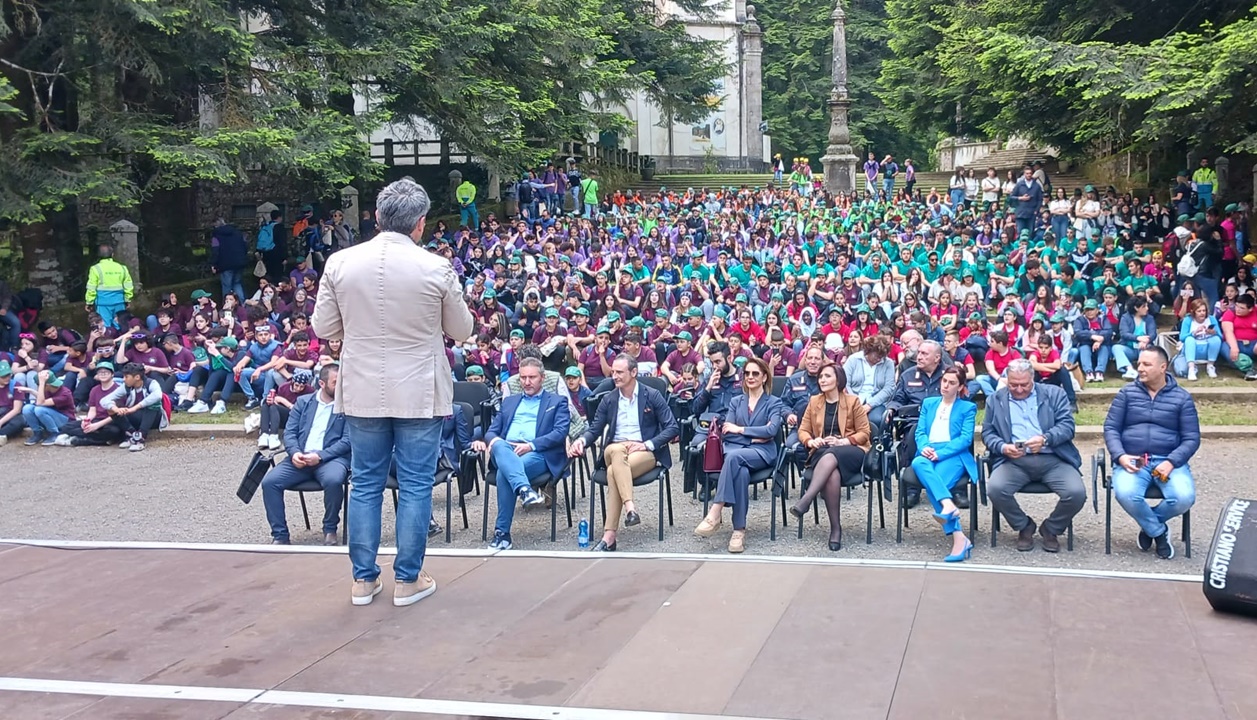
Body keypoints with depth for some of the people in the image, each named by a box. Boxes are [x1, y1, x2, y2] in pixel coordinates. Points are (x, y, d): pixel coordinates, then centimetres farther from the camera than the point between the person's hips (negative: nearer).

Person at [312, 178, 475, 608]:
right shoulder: (436, 268, -12)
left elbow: (323, 327, 3)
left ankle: (363, 579, 20)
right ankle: (407, 580, 14)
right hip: (419, 393, -2)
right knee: (415, 486, 7)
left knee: (365, 483, 13)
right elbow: (462, 331, 0)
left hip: (363, 392, 3)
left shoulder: (340, 263, -6)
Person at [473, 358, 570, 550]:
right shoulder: (509, 401, 31)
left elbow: (560, 433, 2)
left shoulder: (557, 402, 18)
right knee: (499, 445, -38)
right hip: (505, 451, 3)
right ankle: (525, 489, -59)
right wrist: (493, 440, -5)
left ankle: (502, 533, -35)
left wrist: (531, 445, -14)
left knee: (504, 473, -36)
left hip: (538, 454, -3)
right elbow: (492, 430, 23)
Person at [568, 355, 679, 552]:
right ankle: (630, 508, -48)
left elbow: (672, 428, -1)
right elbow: (594, 430, 11)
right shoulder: (608, 401, 13)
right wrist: (581, 440, -13)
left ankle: (609, 536, -38)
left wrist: (647, 444, -14)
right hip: (615, 450, 3)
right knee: (617, 450, -38)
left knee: (614, 471, -35)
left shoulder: (652, 396, 3)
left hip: (645, 451, -3)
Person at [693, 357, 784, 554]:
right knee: (741, 472, -37)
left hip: (762, 452, -2)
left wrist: (740, 429, -7)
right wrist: (754, 437, -5)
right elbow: (726, 433, 8)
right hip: (735, 449, 2)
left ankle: (715, 513, -42)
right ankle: (739, 530, -36)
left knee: (734, 456, -38)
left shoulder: (773, 403, 12)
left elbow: (772, 430, -8)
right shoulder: (736, 401, 21)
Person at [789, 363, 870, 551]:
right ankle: (835, 528, -34)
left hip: (850, 452, -2)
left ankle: (805, 501, -52)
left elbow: (864, 433, 3)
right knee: (832, 473, -36)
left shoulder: (852, 401, 5)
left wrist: (843, 441, -13)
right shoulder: (814, 401, 16)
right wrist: (811, 441, -8)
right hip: (822, 452, 2)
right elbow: (803, 430, 15)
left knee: (831, 456, -40)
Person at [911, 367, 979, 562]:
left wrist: (940, 453, -13)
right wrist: (924, 447, -8)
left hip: (953, 456, -3)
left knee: (931, 483, -34)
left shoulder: (968, 408, 15)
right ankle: (948, 504, -49)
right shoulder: (928, 403, 26)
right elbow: (920, 432, 16)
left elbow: (965, 439, 1)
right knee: (918, 463, -36)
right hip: (928, 454, 3)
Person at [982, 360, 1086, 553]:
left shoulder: (1054, 394, 11)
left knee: (1077, 493, -26)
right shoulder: (995, 400, 16)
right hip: (1014, 460, 1)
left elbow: (1067, 425, 1)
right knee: (995, 489, -29)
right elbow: (988, 433, 11)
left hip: (1052, 459, 0)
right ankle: (1024, 527, 1)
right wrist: (1003, 447, -12)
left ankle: (1050, 529, 6)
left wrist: (1045, 439, -19)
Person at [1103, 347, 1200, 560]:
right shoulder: (1127, 393, 8)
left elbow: (1192, 438, 3)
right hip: (1131, 460, 0)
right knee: (1125, 494, -32)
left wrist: (1171, 462, -15)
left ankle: (1148, 524, 5)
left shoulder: (1182, 398, 6)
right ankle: (1158, 531, -2)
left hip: (1168, 461, 0)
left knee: (1184, 498, -28)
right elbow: (1110, 428, 5)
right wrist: (1120, 456, -14)